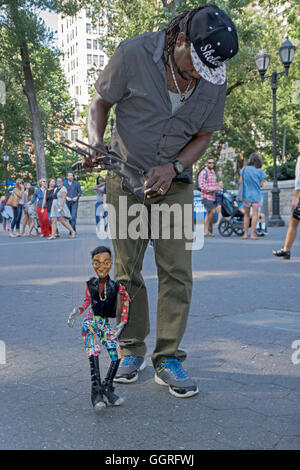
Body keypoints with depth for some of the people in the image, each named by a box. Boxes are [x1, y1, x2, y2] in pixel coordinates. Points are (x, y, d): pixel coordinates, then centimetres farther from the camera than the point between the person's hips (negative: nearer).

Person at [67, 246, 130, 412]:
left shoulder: (116, 286, -5)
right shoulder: (90, 284, 0)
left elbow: (126, 300, 5)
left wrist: (123, 322, 0)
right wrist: (76, 312, -1)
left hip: (106, 324, 1)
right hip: (91, 322, -1)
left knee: (117, 355, -12)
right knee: (93, 353, -23)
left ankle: (107, 388, 5)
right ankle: (96, 390, -25)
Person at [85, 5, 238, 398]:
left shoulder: (215, 79, -6)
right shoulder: (133, 54, -13)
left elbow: (205, 135, 3)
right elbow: (99, 104, -3)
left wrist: (174, 167, -14)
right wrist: (96, 144, -22)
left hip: (175, 183, 2)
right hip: (126, 178, -1)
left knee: (177, 272, -7)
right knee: (126, 270, 2)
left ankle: (168, 359, 6)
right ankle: (132, 350, 20)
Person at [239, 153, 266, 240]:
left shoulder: (244, 169, -2)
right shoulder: (260, 171, -4)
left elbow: (240, 182, 1)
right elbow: (261, 185, -2)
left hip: (246, 195, 2)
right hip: (256, 195, -2)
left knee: (246, 214, 11)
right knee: (255, 214, 1)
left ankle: (245, 234, 11)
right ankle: (253, 234, -2)